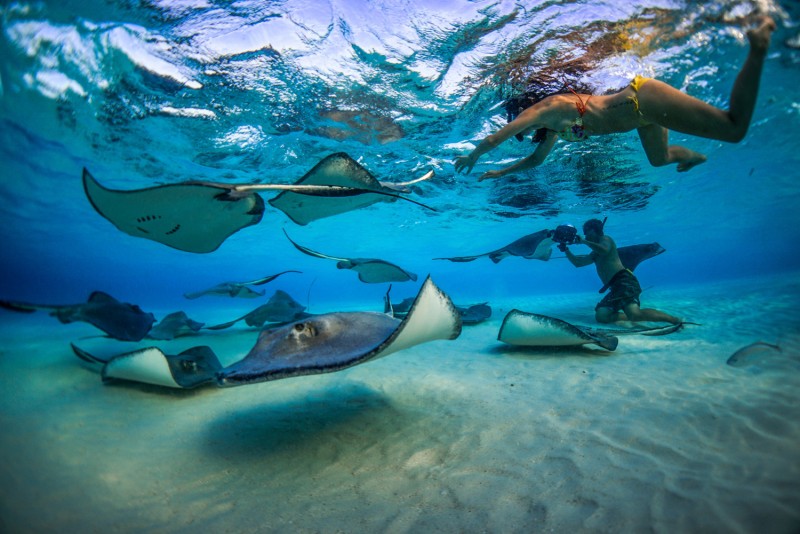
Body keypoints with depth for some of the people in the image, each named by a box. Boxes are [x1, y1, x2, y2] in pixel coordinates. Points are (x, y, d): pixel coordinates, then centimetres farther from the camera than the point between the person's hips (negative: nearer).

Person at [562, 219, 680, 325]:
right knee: (601, 315, -12)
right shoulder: (595, 254, 31)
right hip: (616, 287, 9)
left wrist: (584, 241, -12)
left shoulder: (605, 239, 7)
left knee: (634, 313, -30)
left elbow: (604, 250, -16)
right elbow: (578, 263, 32)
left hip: (624, 281, -8)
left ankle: (675, 320, -18)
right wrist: (566, 249, 24)